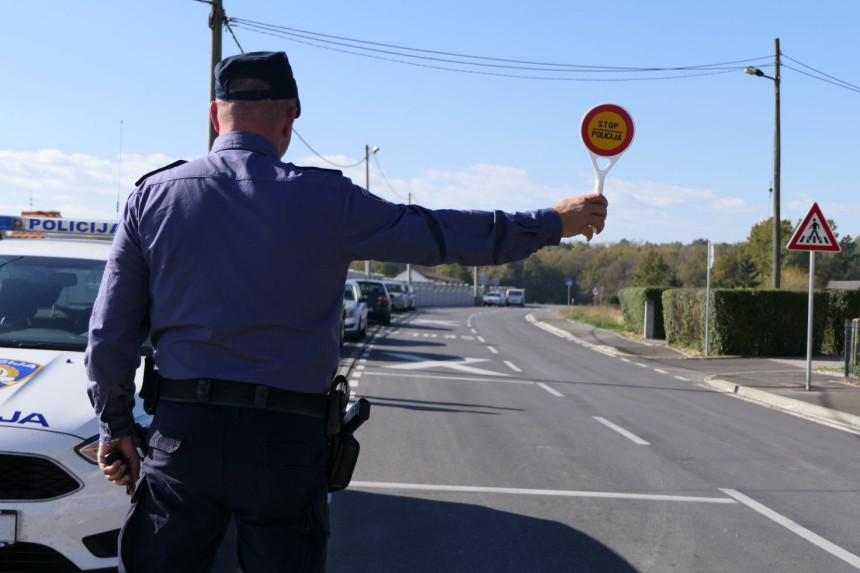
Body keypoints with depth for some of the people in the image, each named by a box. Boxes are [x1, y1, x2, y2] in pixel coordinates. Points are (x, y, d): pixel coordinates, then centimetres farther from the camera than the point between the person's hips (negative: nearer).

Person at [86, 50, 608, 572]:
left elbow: (111, 330, 5)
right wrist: (553, 222, 15)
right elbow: (444, 234, 3)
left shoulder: (152, 196, 4)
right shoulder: (325, 199, -4)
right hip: (286, 441, -2)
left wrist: (114, 424, 17)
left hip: (181, 432, 2)